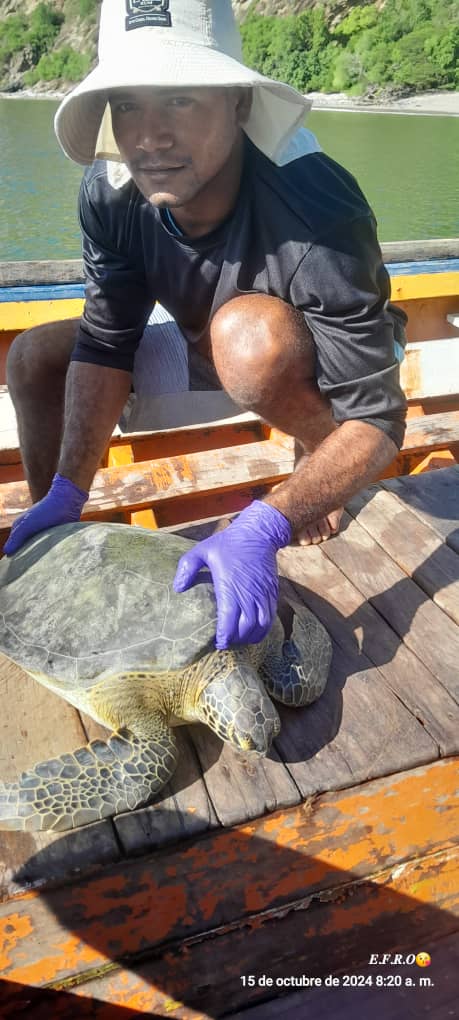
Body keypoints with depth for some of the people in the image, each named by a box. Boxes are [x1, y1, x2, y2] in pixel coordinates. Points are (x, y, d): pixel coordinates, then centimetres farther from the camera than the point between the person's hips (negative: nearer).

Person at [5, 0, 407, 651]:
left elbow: (377, 419, -36)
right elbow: (104, 345, -15)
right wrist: (66, 494, -21)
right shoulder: (111, 192, -20)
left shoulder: (315, 214, -36)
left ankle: (321, 456, -7)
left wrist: (262, 527, -48)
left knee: (250, 336, -40)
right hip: (209, 350, 5)